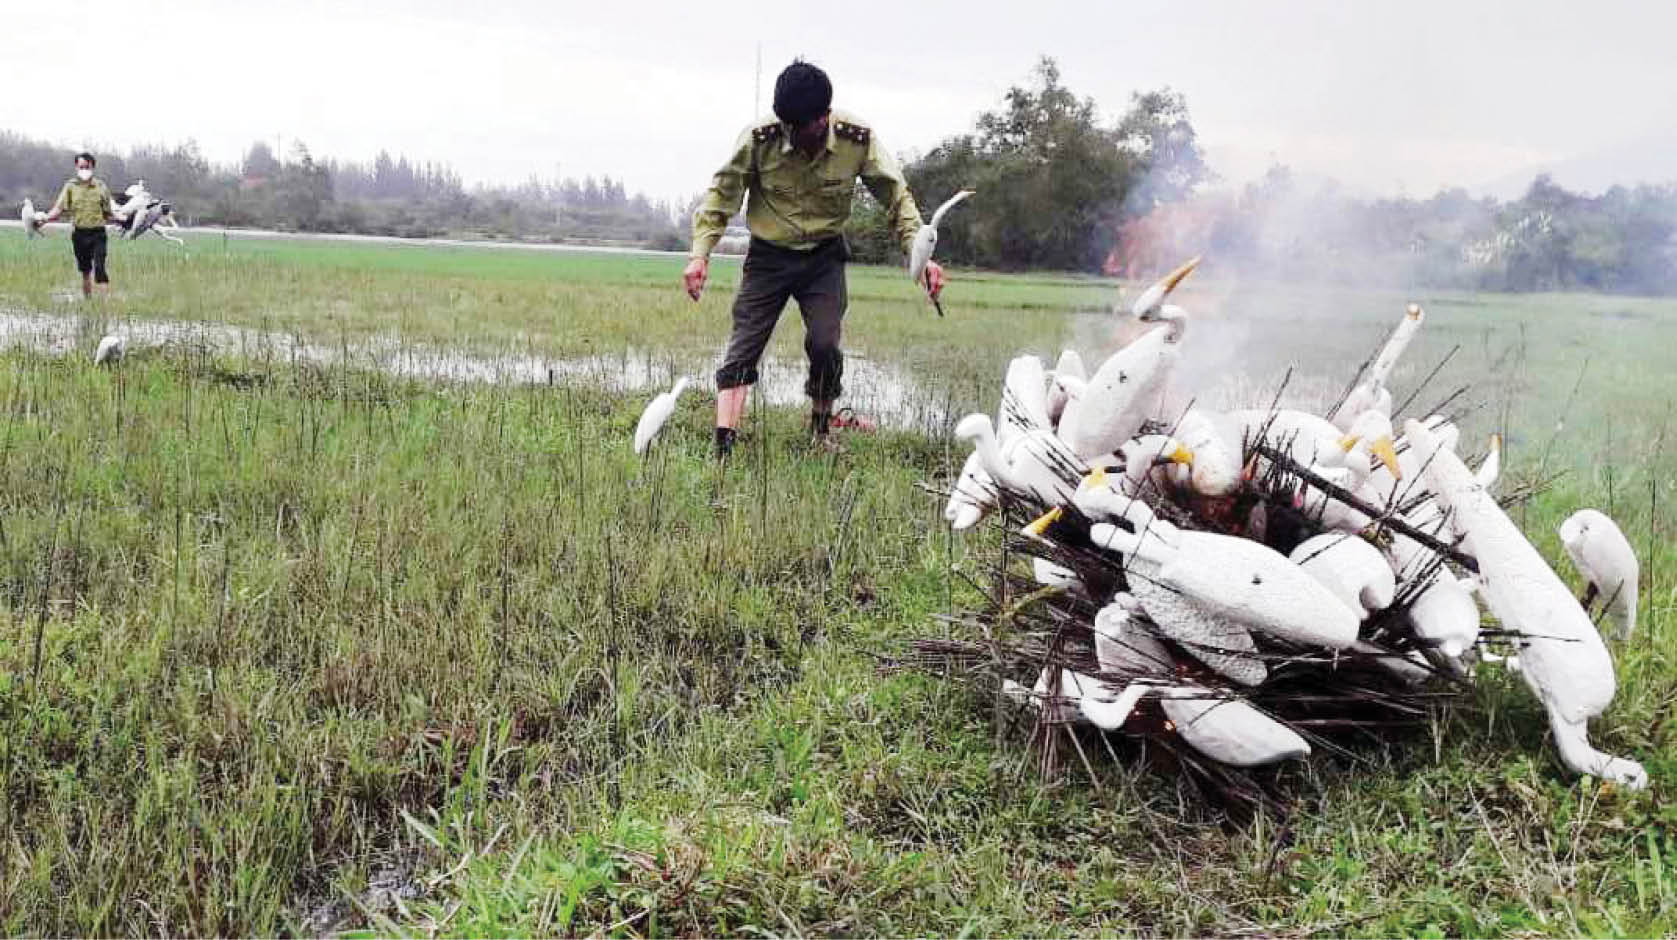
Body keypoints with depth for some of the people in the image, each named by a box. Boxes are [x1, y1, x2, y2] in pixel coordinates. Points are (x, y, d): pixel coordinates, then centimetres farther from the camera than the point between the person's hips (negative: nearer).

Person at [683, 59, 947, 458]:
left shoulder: (857, 138, -16)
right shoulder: (758, 138, -18)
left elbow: (896, 197, -6)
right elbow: (721, 195, -8)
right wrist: (700, 254, -18)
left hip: (824, 256, 0)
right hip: (768, 256, 0)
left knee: (824, 344, -13)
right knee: (743, 346, -8)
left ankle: (821, 431, 10)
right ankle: (723, 448, -11)